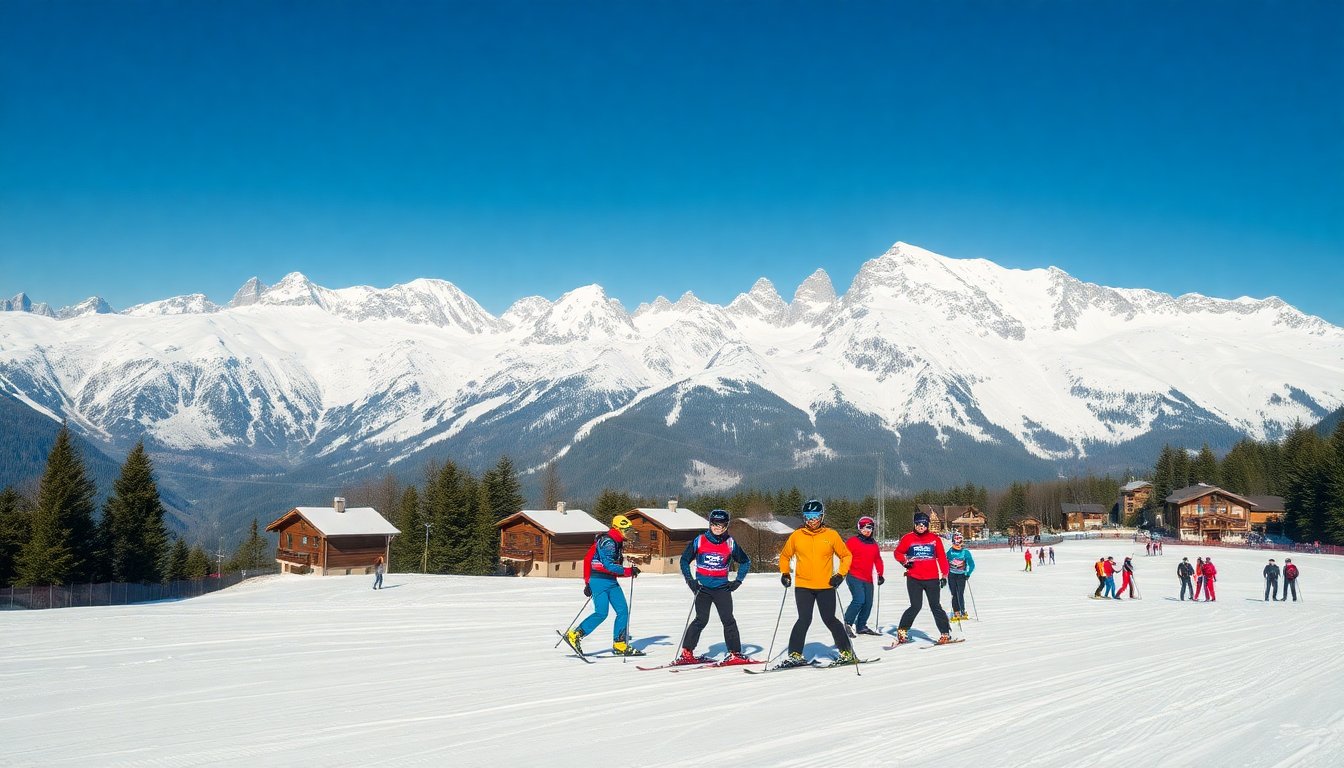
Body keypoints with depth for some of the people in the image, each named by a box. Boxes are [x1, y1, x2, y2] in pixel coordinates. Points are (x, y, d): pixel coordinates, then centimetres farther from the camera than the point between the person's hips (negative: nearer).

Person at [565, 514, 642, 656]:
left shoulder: (617, 542, 16)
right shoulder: (607, 542, -14)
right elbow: (609, 565, -22)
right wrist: (629, 571, -21)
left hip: (611, 581, 10)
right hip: (600, 581, -10)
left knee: (623, 611, 2)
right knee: (601, 613, -14)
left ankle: (619, 645, 6)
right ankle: (574, 636, -3)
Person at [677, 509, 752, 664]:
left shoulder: (730, 543, 2)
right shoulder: (699, 541, -1)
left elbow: (745, 562, 15)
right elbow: (684, 560, 9)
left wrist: (738, 581, 6)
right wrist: (689, 580, 0)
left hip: (722, 588, 1)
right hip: (702, 587, -1)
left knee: (728, 620, -3)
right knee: (701, 620, -5)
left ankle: (735, 653, 1)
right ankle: (686, 652, 1)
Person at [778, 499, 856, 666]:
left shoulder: (831, 535, 1)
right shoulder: (796, 536, 3)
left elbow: (846, 555, 9)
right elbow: (785, 556, 18)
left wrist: (841, 575, -2)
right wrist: (785, 574, 7)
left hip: (826, 587, 0)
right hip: (803, 586, 1)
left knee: (829, 619, 4)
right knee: (804, 620, -10)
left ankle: (847, 652, 19)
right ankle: (795, 655, -3)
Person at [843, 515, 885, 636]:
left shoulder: (874, 544, 15)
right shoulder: (852, 541, -4)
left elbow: (878, 560, 22)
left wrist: (880, 574, 17)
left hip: (868, 579, 7)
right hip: (854, 577, -7)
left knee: (868, 603, 7)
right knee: (859, 600, -20)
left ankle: (861, 626, 21)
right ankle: (848, 623, -7)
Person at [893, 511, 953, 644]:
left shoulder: (934, 539, 5)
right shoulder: (908, 538, 3)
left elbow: (942, 558, 8)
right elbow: (897, 553, 13)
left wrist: (944, 575, 4)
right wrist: (905, 561, -5)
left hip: (932, 579, 1)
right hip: (914, 579, -1)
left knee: (936, 607, 0)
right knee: (916, 607, -6)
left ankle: (945, 633, 6)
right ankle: (902, 631, 11)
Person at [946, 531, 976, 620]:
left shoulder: (966, 552, -6)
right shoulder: (950, 552, 2)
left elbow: (972, 564, -4)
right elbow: (946, 562, 14)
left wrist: (968, 574, -13)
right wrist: (945, 573, 10)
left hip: (961, 575, -3)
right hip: (951, 575, 3)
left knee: (960, 594, -9)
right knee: (954, 595, 3)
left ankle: (963, 612, -4)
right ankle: (956, 612, 8)